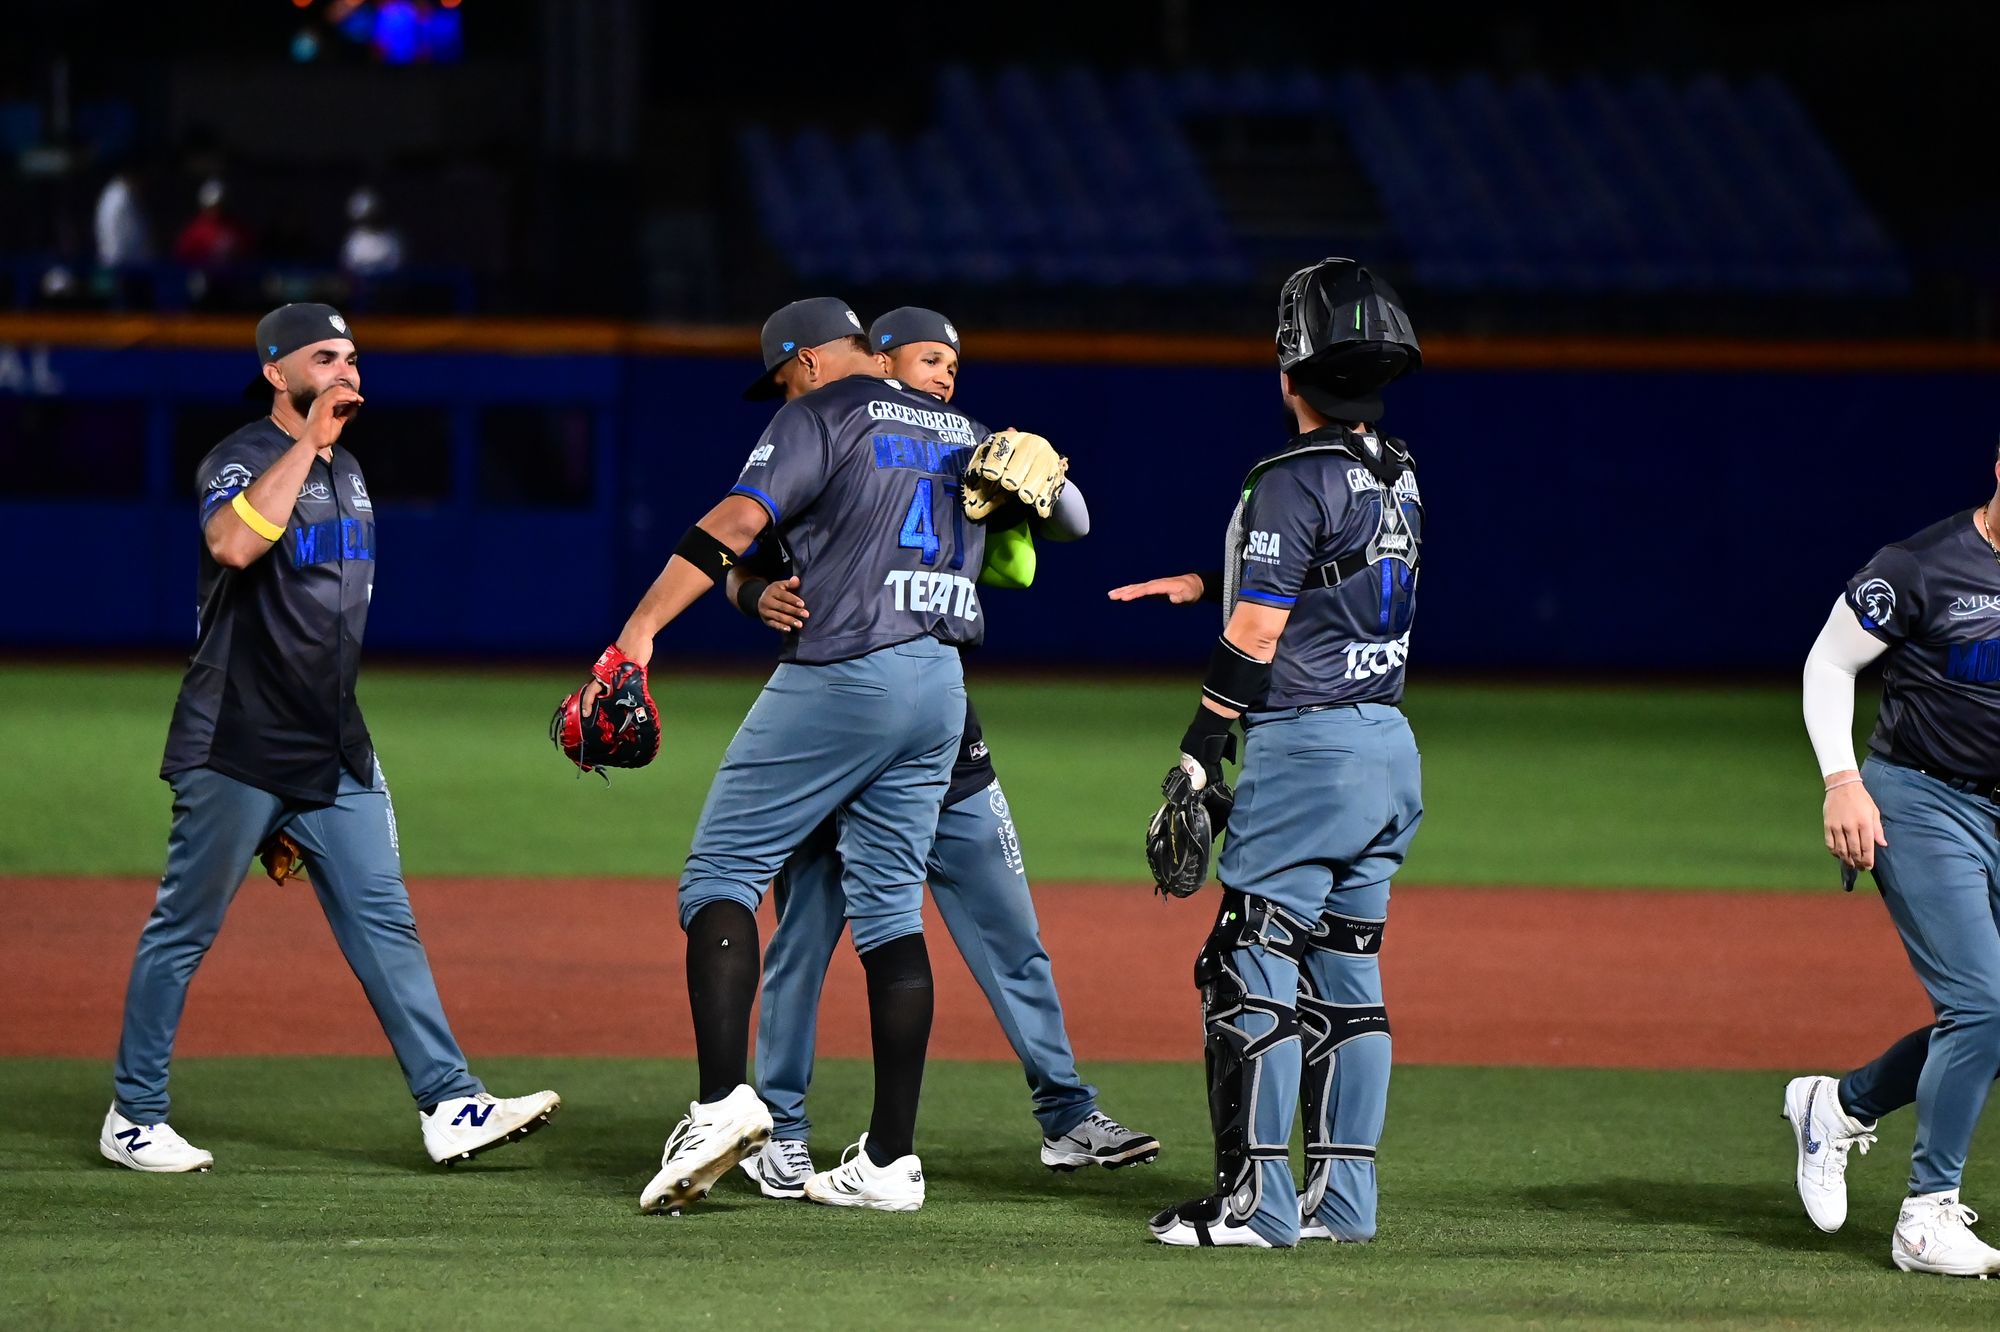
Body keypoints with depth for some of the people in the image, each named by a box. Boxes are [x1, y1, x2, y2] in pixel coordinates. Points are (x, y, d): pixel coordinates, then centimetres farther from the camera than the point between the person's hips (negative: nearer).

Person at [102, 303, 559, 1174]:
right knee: (183, 930, 2)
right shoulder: (241, 462, -10)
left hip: (333, 752, 7)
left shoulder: (344, 471, 15)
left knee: (384, 921, 1)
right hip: (235, 750, -7)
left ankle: (450, 1106, -2)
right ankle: (134, 1119, 10)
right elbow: (235, 544, -34)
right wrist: (309, 439, -28)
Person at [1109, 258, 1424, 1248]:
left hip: (1307, 752, -8)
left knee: (1250, 971, -5)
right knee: (1346, 973, 12)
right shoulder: (1399, 478, 11)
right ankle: (1340, 1198, 12)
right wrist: (1197, 583, 35)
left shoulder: (1295, 480, -13)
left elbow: (1253, 635, -16)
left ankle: (1254, 1201, -8)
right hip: (1391, 750, 8)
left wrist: (1197, 759, -13)